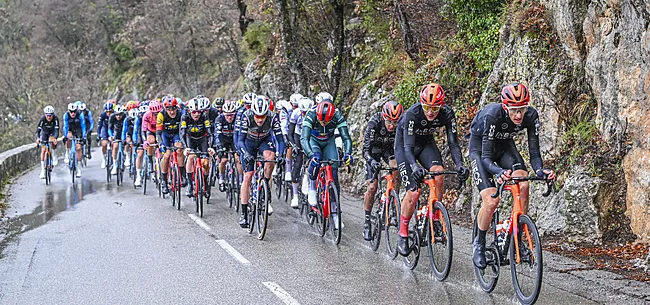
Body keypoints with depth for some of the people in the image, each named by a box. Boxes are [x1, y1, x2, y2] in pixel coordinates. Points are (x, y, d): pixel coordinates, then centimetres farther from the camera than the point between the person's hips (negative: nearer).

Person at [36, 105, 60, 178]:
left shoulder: (55, 119, -31)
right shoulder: (42, 119, -30)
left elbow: (57, 130, -37)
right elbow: (38, 129, -32)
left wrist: (55, 138, -56)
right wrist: (37, 138, -51)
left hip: (52, 132, 0)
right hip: (44, 132, 0)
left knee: (52, 140, -33)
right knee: (43, 150, -11)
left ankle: (53, 156, -7)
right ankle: (42, 170, -11)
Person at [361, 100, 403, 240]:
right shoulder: (374, 124, -34)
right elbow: (366, 149, -38)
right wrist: (372, 161, -57)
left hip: (390, 149, 2)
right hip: (374, 150, -2)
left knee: (397, 171, -27)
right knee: (372, 186, -12)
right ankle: (367, 221, 2)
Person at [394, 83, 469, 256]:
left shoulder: (447, 114, -24)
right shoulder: (412, 114, -34)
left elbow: (453, 143, -21)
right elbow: (408, 147, -37)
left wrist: (459, 165, -39)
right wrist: (415, 167, -55)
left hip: (426, 143, 3)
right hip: (404, 145, -3)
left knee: (439, 174, -27)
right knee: (413, 192, -16)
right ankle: (402, 234, 1)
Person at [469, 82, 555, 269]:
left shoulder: (531, 116, -25)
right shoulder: (492, 115, -36)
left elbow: (534, 152, -20)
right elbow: (486, 157, -36)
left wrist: (540, 170, -41)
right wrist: (499, 172, -56)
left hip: (505, 145, 4)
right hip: (480, 147, -4)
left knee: (523, 185, -24)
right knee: (491, 201, -18)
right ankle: (479, 243, 8)